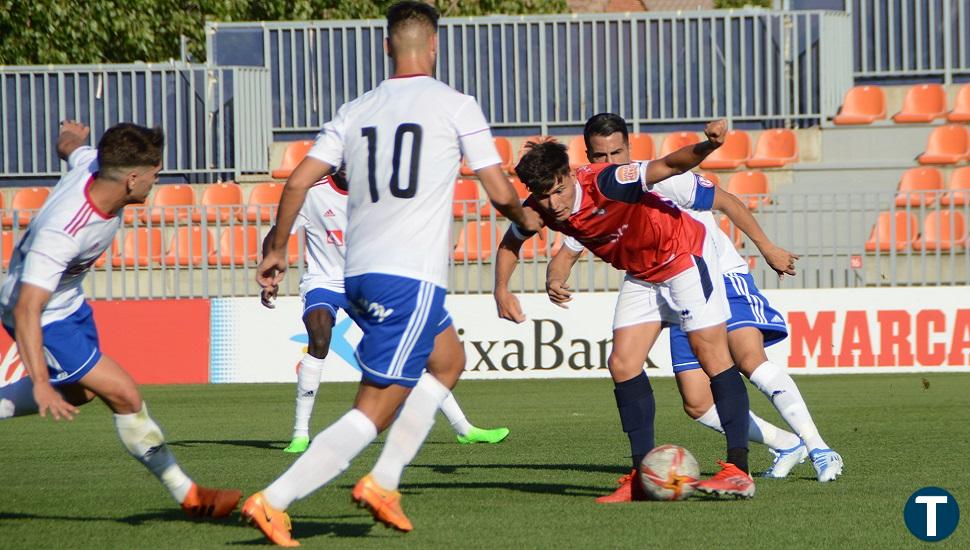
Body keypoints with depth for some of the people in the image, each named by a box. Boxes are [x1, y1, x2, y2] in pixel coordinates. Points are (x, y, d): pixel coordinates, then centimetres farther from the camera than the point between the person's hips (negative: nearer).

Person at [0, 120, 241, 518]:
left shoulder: (91, 165, -18)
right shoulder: (63, 232, -40)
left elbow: (70, 146, 8)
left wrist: (71, 135, 34)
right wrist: (41, 384, -47)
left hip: (70, 302, 10)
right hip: (43, 318, -10)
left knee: (80, 391, 28)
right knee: (124, 395, -9)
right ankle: (188, 496, 2)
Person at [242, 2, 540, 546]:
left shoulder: (356, 111, 12)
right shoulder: (455, 105, -1)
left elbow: (299, 181, 8)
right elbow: (500, 192, 2)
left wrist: (278, 248, 21)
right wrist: (527, 220, 24)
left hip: (359, 274, 7)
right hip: (412, 277, -7)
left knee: (449, 360, 28)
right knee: (374, 412, -6)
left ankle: (383, 482, 20)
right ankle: (273, 502, -16)